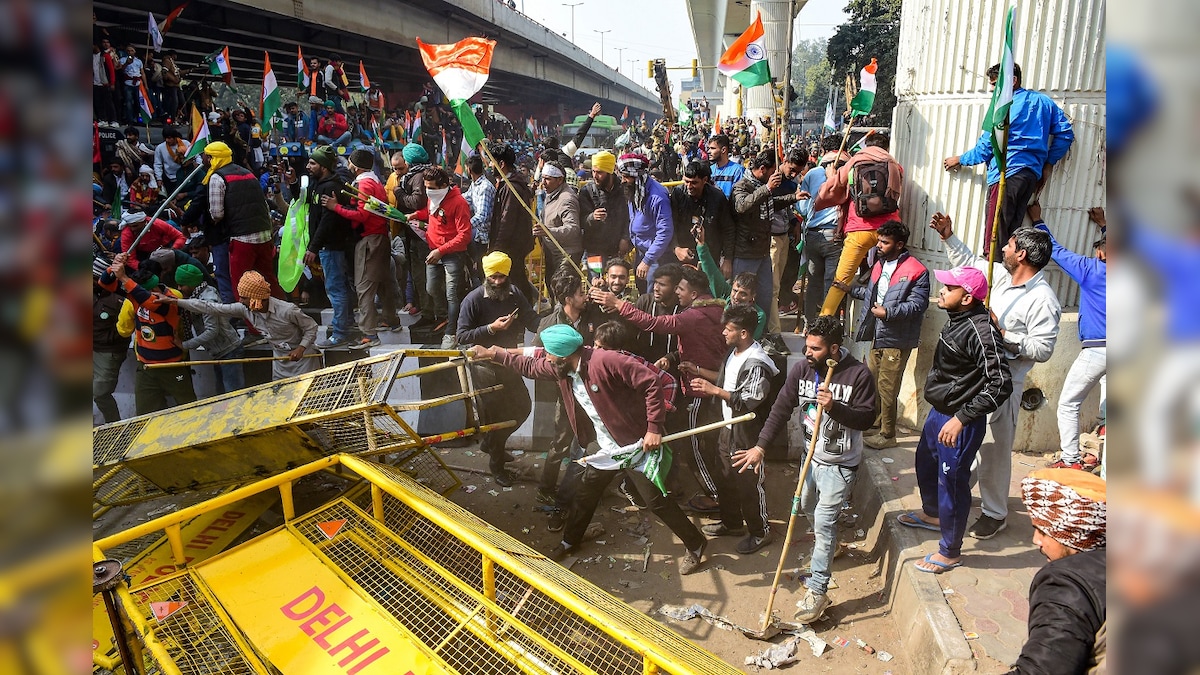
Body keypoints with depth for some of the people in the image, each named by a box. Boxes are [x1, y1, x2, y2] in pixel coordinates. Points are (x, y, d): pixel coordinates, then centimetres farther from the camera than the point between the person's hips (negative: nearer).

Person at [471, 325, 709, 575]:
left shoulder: (606, 361, -27)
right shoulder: (560, 369, -2)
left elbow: (651, 383, -26)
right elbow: (529, 366, 17)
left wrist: (654, 428, -25)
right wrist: (492, 354, 18)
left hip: (634, 446, -7)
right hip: (602, 449, 7)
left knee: (657, 501, 1)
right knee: (584, 496, 20)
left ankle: (695, 545, 22)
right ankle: (570, 541, 44)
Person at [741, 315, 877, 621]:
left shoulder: (859, 374, -20)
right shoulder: (801, 369, -8)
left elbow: (866, 418, -18)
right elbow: (781, 409, -7)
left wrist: (834, 407, -36)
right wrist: (760, 446, -11)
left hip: (840, 463, -6)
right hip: (812, 456, 6)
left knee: (824, 520, -8)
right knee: (808, 507, 24)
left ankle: (818, 591, 1)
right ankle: (829, 544, 55)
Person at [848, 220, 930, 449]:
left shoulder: (916, 271, -15)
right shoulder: (880, 263, 12)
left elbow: (918, 304, -22)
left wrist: (888, 313, -28)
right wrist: (850, 289, 26)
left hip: (896, 339, -9)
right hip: (878, 334, 9)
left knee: (886, 387, -3)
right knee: (872, 380, 19)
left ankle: (887, 434, 10)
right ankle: (875, 421, 37)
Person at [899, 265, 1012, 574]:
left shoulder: (982, 332, -27)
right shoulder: (956, 318, 0)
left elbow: (1001, 385, -28)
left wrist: (961, 418, -28)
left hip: (960, 422, -10)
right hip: (939, 411, 10)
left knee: (951, 482, 5)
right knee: (925, 462, 27)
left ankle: (950, 552, 25)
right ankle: (931, 514, 54)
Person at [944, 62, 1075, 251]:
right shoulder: (1043, 101, 18)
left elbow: (984, 149, 2)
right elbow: (1065, 133, 15)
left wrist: (959, 160, 18)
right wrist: (1048, 164, 19)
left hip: (1006, 174, -7)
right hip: (1032, 174, 7)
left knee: (994, 239, -9)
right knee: (1010, 233, 6)